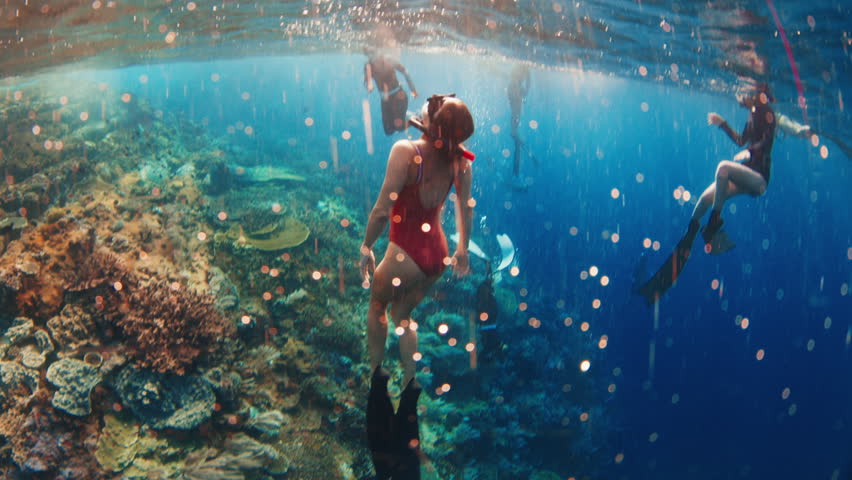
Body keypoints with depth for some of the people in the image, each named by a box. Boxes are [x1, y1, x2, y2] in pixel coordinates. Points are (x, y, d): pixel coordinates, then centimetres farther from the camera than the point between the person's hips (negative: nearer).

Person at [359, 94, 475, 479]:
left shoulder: (405, 151, -25)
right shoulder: (459, 159, -8)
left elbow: (382, 209, -24)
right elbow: (465, 208, 5)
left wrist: (366, 248, -9)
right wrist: (462, 249, 20)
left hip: (405, 254, -5)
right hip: (436, 253, 5)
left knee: (377, 304, 26)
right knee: (403, 314, 27)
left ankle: (376, 373, 34)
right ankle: (411, 384, 29)